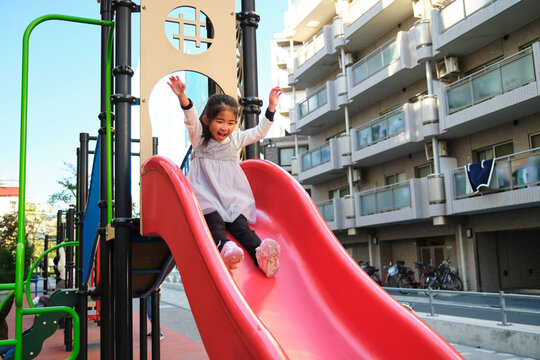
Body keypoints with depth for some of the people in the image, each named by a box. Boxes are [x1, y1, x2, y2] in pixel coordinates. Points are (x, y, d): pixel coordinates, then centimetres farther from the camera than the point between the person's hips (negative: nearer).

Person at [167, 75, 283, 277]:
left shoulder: (236, 139, 15)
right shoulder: (199, 137, 3)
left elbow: (260, 132, 14)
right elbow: (191, 119, -14)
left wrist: (271, 107, 5)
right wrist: (182, 97, -33)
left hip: (233, 197, 2)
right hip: (207, 195, -2)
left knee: (239, 222, -21)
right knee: (213, 220, -29)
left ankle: (259, 254, -42)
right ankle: (223, 247, -54)